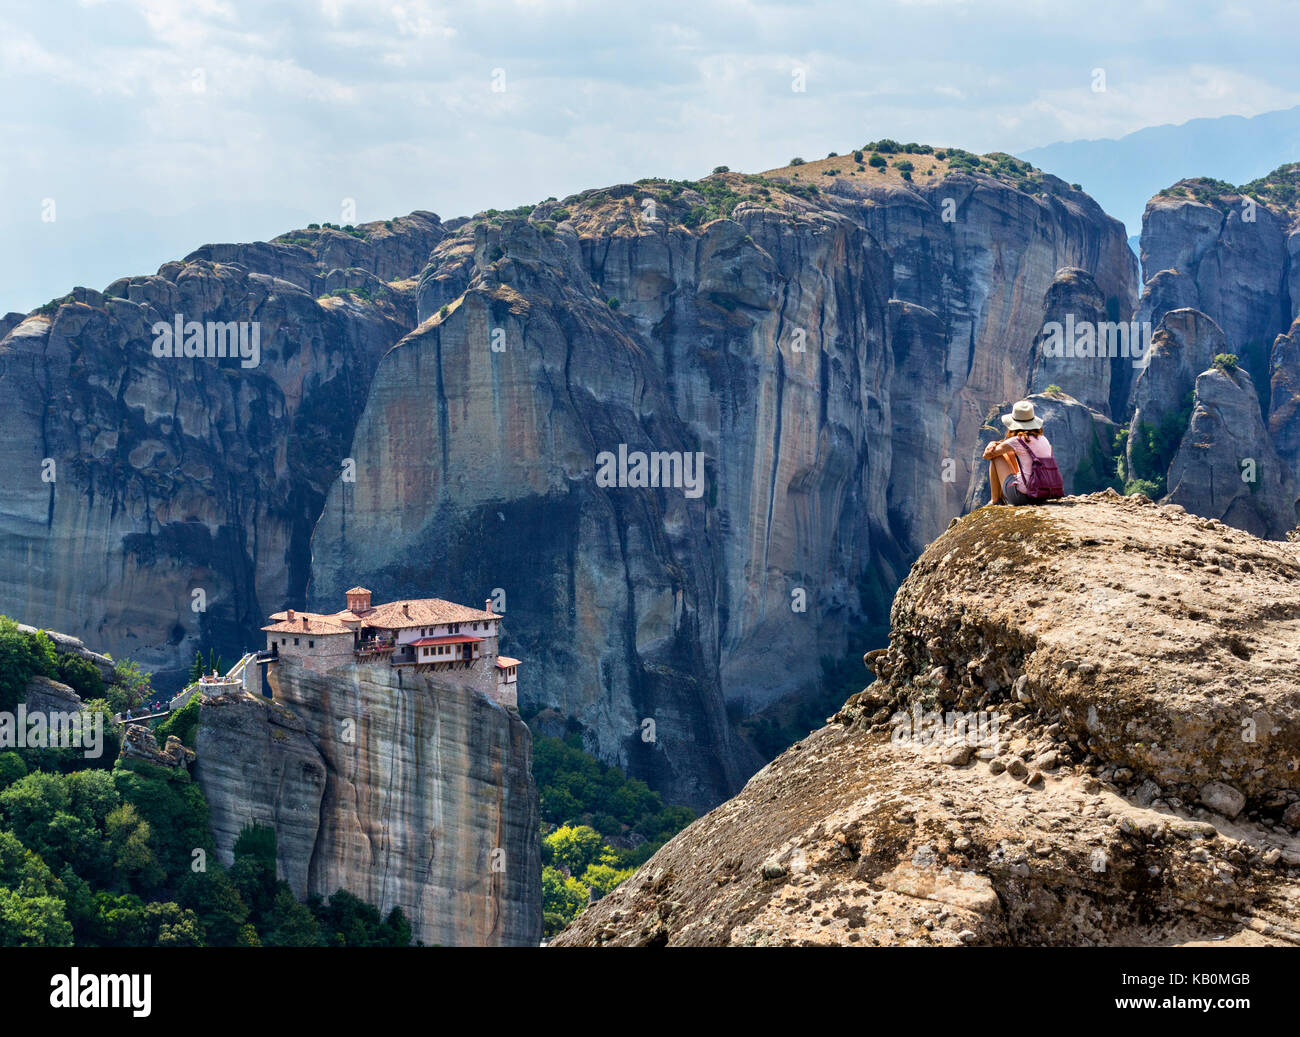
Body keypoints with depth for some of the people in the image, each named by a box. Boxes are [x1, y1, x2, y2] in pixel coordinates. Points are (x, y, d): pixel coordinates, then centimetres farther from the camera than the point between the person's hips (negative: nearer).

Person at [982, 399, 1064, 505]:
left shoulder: (1016, 441, -10)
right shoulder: (1043, 439, 11)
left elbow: (987, 456, 2)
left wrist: (992, 445, 22)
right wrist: (996, 444, 12)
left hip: (1023, 495, -7)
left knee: (996, 457, 12)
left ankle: (995, 501, 21)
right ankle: (1002, 496, 47)